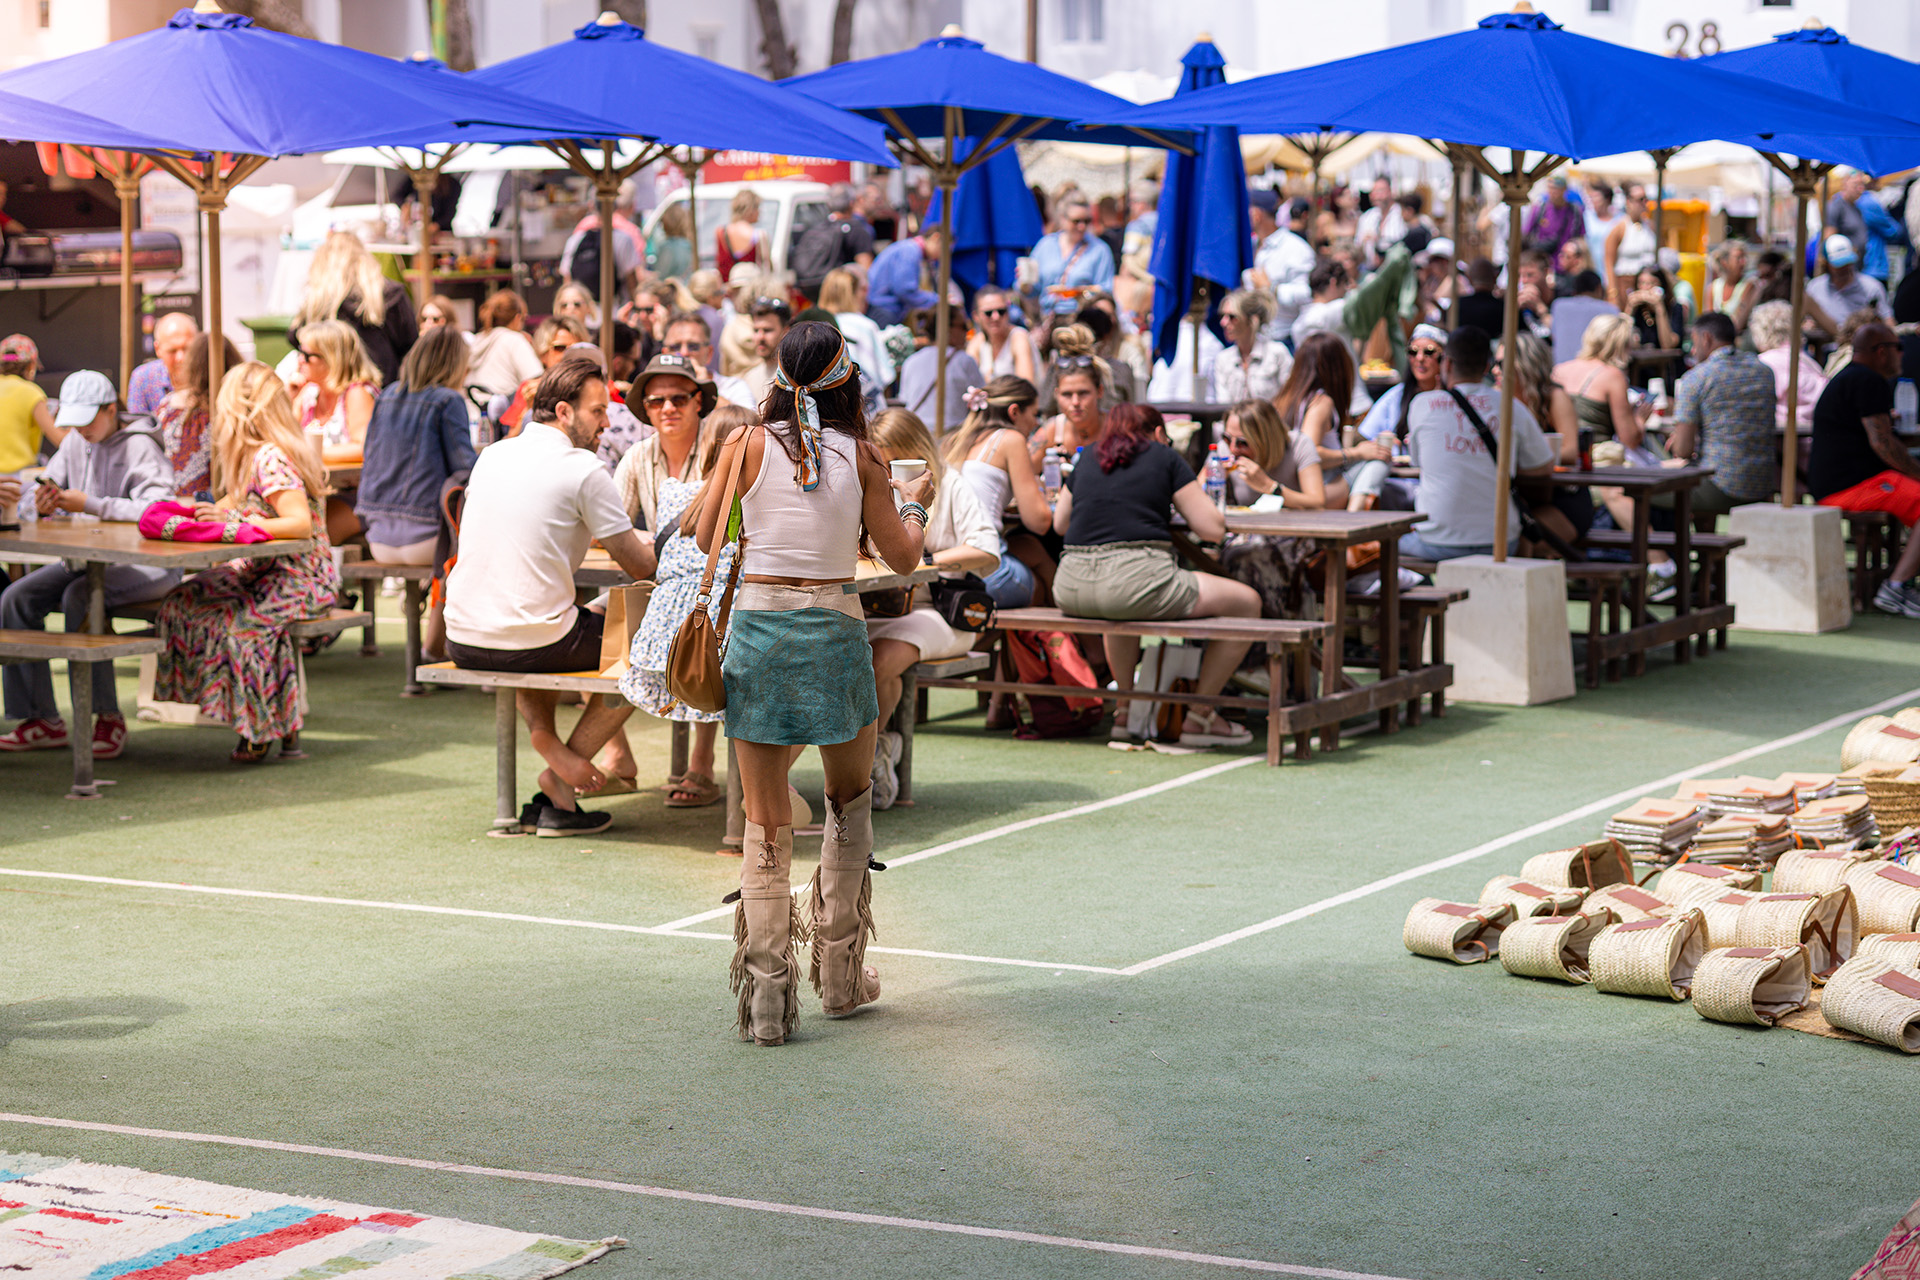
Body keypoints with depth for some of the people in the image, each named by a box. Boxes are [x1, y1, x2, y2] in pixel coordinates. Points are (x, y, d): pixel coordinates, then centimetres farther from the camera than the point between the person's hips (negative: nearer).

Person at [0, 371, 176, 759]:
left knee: (79, 598, -33)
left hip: (145, 565, -7)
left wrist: (89, 504, -28)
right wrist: (43, 504, -14)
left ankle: (108, 718, -22)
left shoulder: (139, 448, -13)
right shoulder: (75, 443, 10)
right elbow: (38, 496, 12)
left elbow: (159, 510, -28)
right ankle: (42, 719, -7)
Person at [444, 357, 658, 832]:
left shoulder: (492, 455, 12)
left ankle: (545, 740, 11)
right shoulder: (583, 468, -8)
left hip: (464, 642, 6)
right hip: (533, 643, -6)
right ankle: (560, 783, 12)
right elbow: (639, 565, -6)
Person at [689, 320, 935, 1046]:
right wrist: (914, 503, 26)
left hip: (757, 627, 0)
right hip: (834, 628, 0)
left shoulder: (748, 446, -2)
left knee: (766, 823, 6)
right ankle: (841, 976, 23)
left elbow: (704, 537, 4)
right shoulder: (860, 456, -2)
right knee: (850, 797, 22)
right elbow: (902, 557, 7)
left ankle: (767, 994, 0)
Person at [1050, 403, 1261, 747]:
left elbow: (1059, 523, 36)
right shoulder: (1165, 457, 9)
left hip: (1071, 590, 6)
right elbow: (1214, 529, 6)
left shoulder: (1087, 461, 22)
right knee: (1247, 603, 10)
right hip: (1137, 579, -6)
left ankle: (1126, 711, 39)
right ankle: (1199, 717, 14)